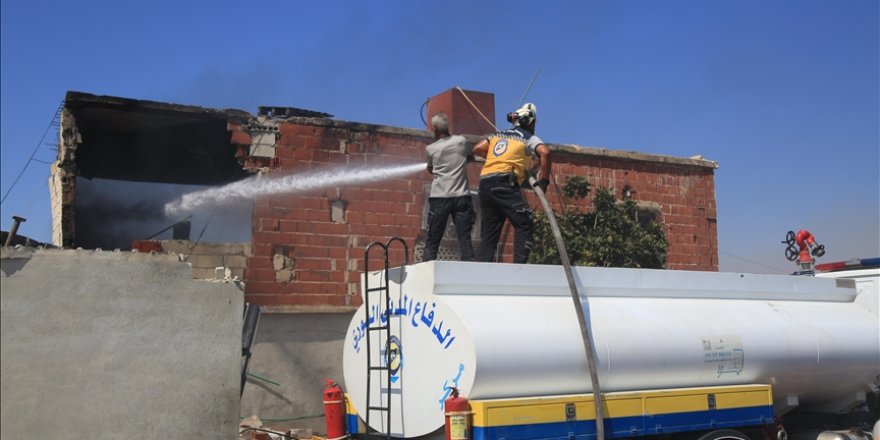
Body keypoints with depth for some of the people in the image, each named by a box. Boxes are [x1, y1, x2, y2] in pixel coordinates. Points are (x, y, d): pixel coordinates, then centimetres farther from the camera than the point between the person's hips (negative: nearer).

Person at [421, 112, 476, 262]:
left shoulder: (430, 149, 4)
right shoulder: (461, 141, 4)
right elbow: (472, 155, 25)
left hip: (439, 197, 0)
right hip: (461, 196, 0)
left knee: (432, 240, 5)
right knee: (465, 238, -3)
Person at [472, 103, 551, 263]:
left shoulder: (498, 135, 25)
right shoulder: (529, 138, 9)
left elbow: (477, 149, 20)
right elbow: (545, 152, -9)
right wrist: (544, 179, -3)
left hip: (484, 184, 6)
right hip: (503, 183, -6)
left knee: (489, 232, 10)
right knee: (525, 225, -5)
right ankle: (519, 264, -19)